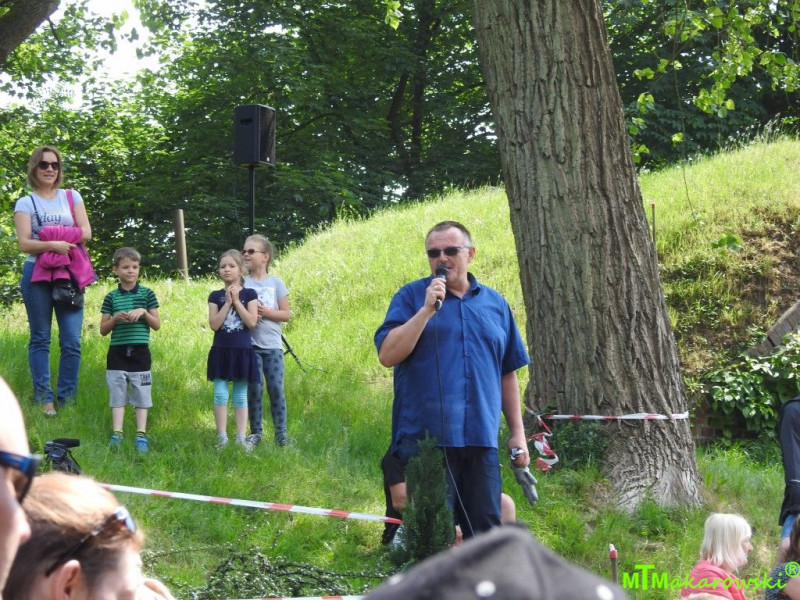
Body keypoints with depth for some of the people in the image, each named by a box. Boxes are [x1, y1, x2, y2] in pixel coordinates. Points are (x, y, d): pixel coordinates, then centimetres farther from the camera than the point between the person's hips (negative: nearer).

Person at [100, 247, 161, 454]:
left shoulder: (147, 294, 4)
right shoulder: (111, 297, 4)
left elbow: (157, 325, 5)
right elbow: (103, 330, 5)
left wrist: (144, 312, -12)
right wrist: (116, 318, -13)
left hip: (140, 351, 0)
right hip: (117, 352, 0)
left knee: (141, 395, 2)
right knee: (117, 394, 2)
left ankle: (141, 435, 5)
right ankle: (116, 433, 4)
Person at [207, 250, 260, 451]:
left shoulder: (249, 294, 1)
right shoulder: (215, 296, 3)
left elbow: (251, 322, -11)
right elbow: (214, 324, -9)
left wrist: (237, 301, -12)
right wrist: (227, 302, -12)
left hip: (242, 351, -1)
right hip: (221, 351, 1)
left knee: (241, 396, 5)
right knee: (220, 394, -3)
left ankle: (241, 438, 8)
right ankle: (222, 437, 3)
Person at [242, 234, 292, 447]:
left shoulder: (275, 283, 3)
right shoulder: (242, 283, 4)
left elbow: (287, 314, 2)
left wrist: (266, 312, -12)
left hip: (272, 345, 0)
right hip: (250, 345, 0)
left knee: (276, 388, -2)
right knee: (254, 389, -1)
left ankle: (281, 433, 3)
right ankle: (255, 433, 8)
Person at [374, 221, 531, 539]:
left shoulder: (495, 303, 14)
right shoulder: (411, 297, 4)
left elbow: (508, 373, 18)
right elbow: (387, 355, -8)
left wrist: (517, 433, 13)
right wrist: (427, 309, -14)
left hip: (481, 439, 3)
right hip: (425, 438, -3)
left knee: (486, 530, 6)